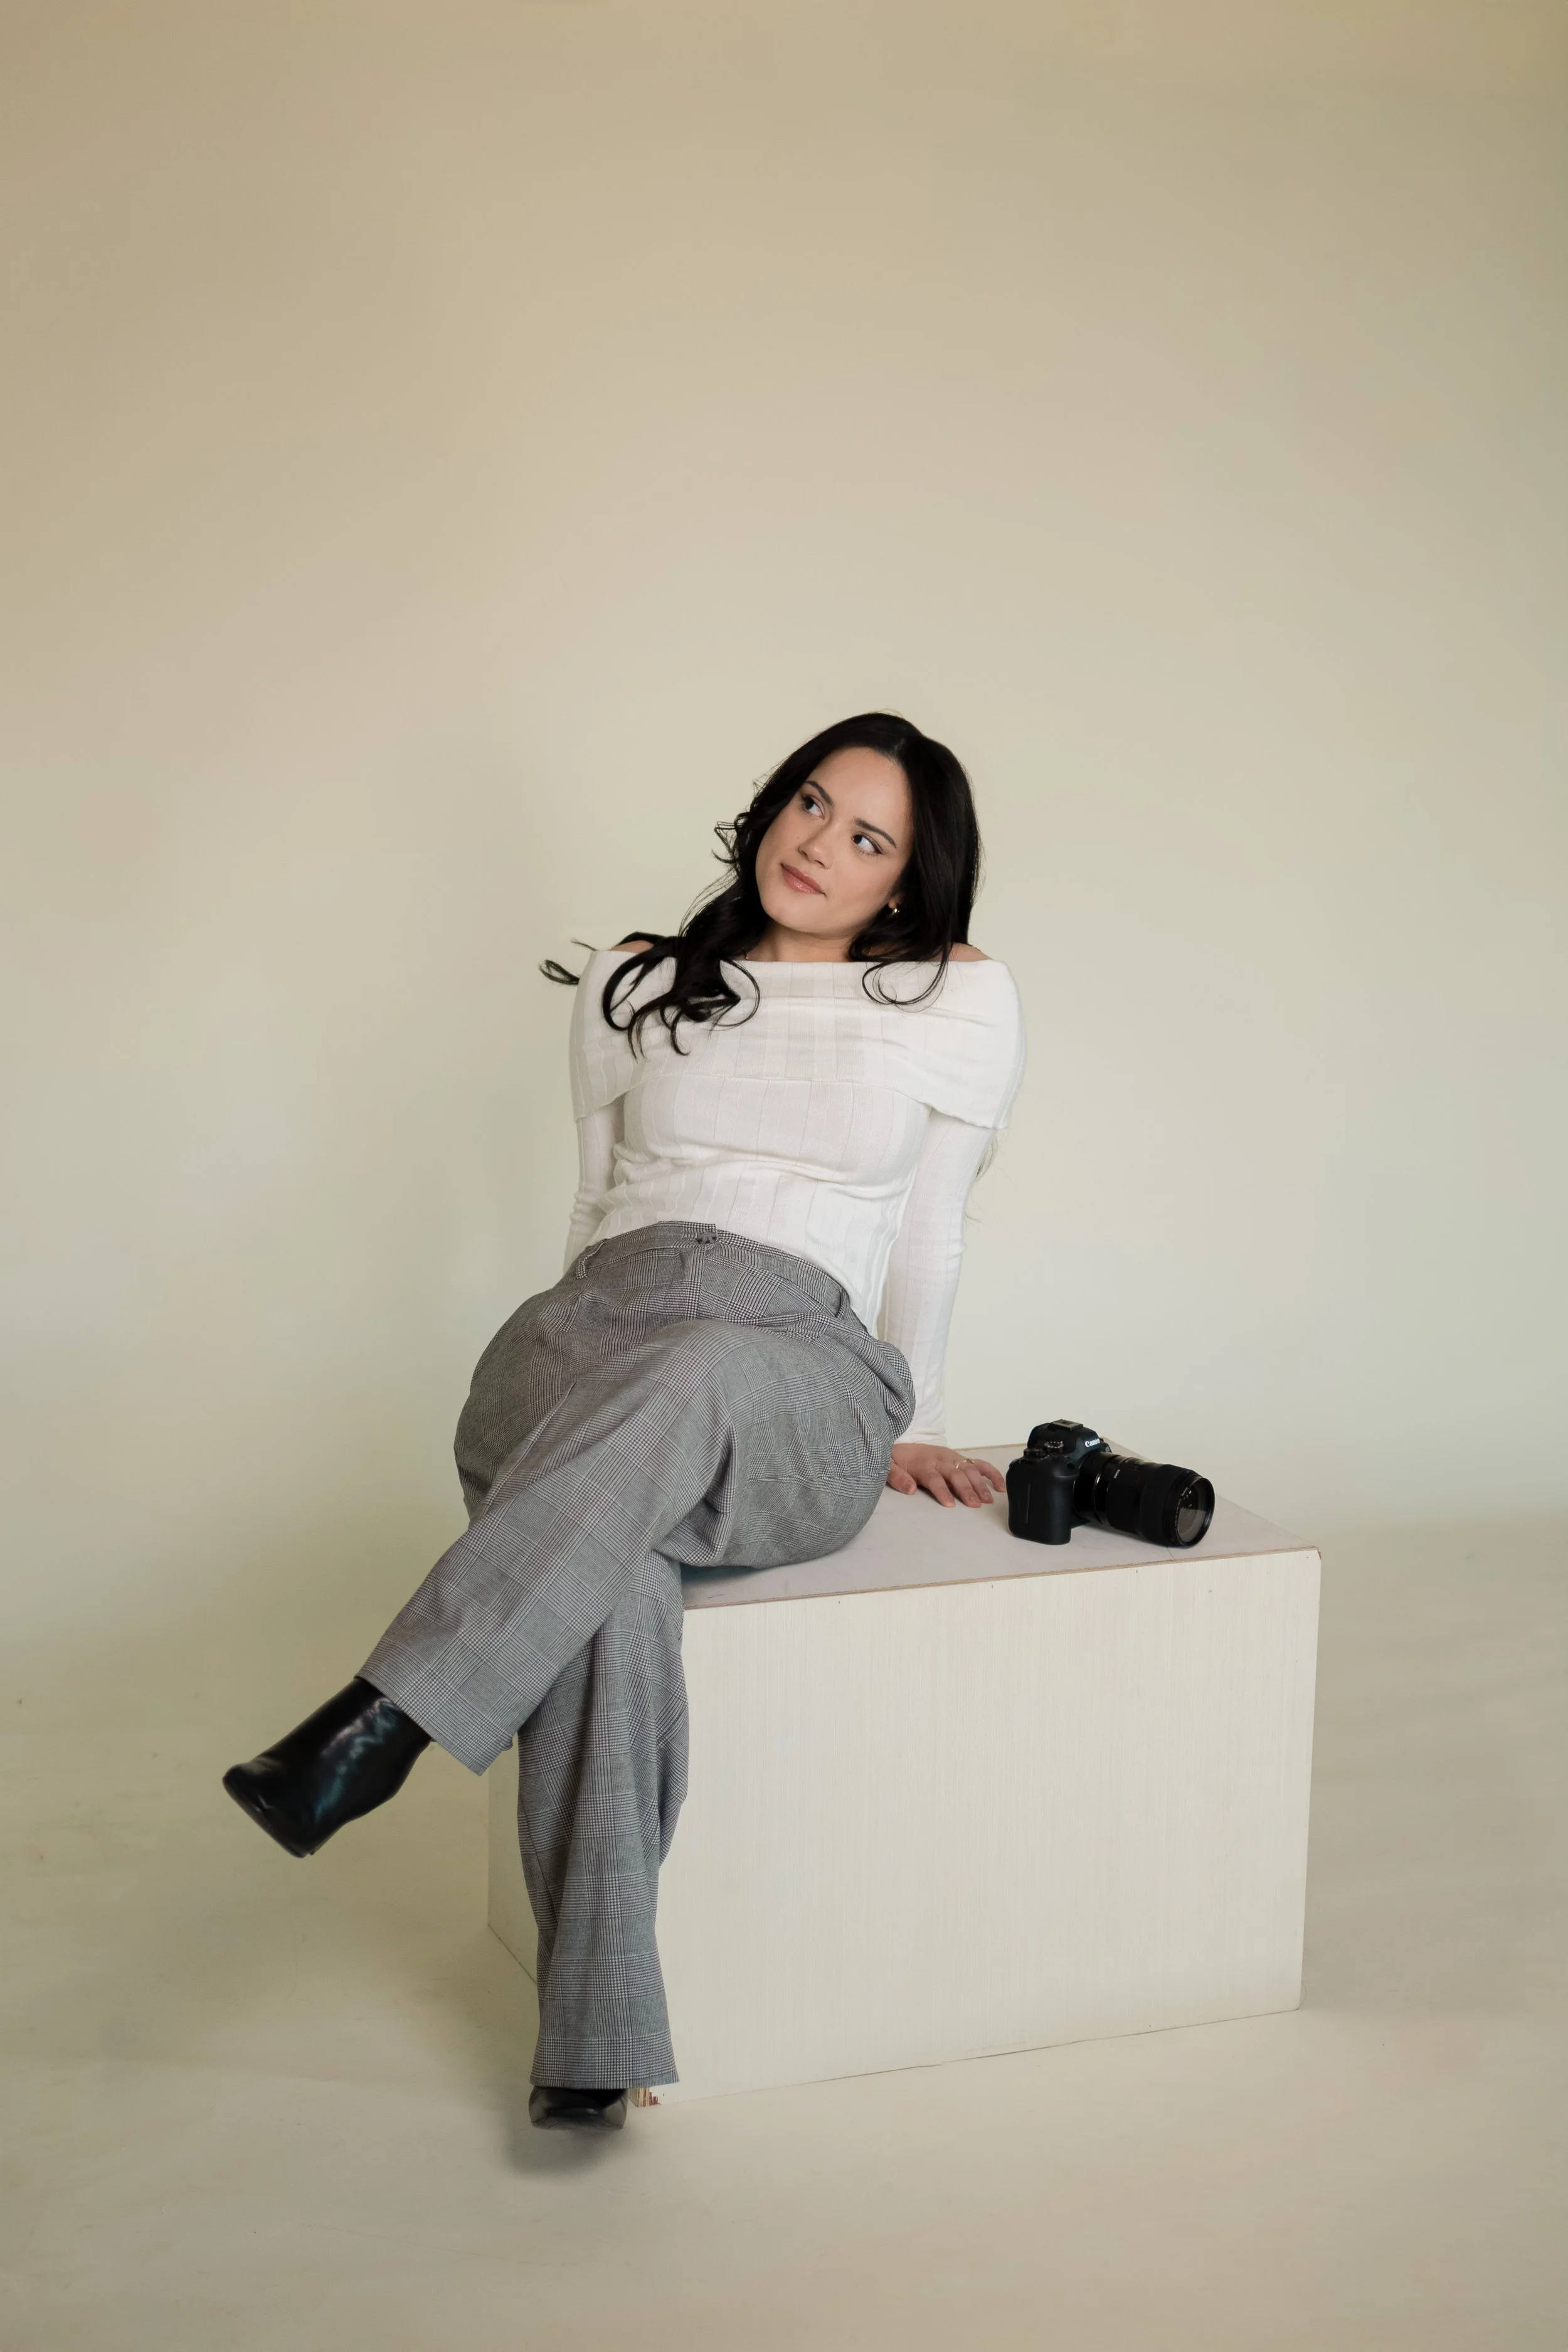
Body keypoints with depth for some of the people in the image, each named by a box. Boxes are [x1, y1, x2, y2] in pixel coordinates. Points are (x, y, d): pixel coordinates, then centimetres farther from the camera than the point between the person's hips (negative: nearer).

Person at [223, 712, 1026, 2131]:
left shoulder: (961, 1003, 14)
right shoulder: (637, 988, 21)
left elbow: (928, 1231, 18)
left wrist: (906, 1428, 21)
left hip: (801, 1382, -1)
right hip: (588, 1336, 2)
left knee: (691, 1372, -42)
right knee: (611, 1583, -35)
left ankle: (384, 1721, -44)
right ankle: (595, 2037, -34)